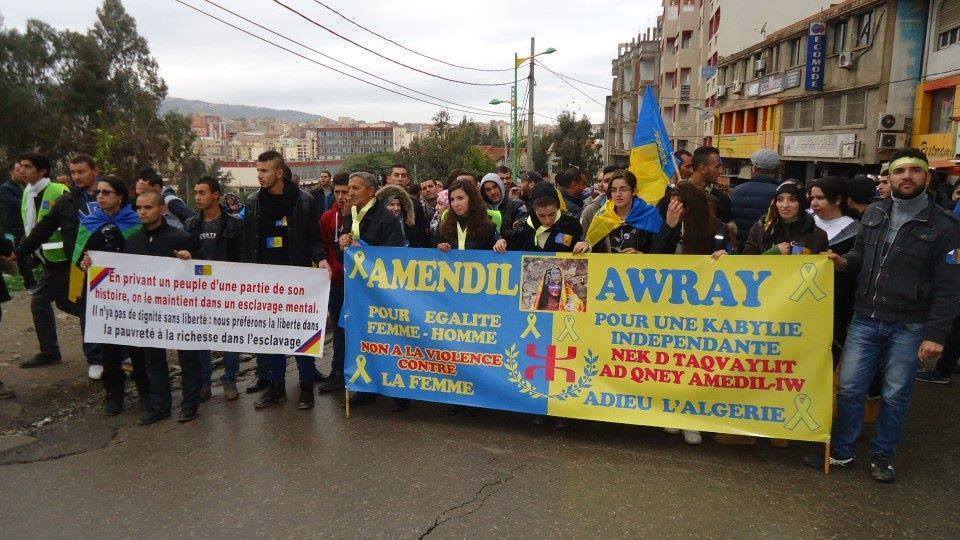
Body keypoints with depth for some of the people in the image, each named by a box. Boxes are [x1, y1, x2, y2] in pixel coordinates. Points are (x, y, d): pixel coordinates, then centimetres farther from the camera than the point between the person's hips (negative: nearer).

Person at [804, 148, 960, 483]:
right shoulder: (874, 214, 7)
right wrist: (844, 262, -4)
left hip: (909, 328, -3)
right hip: (865, 320, 3)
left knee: (895, 395, 9)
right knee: (850, 388, 6)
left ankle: (882, 455, 27)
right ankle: (841, 451, 22)